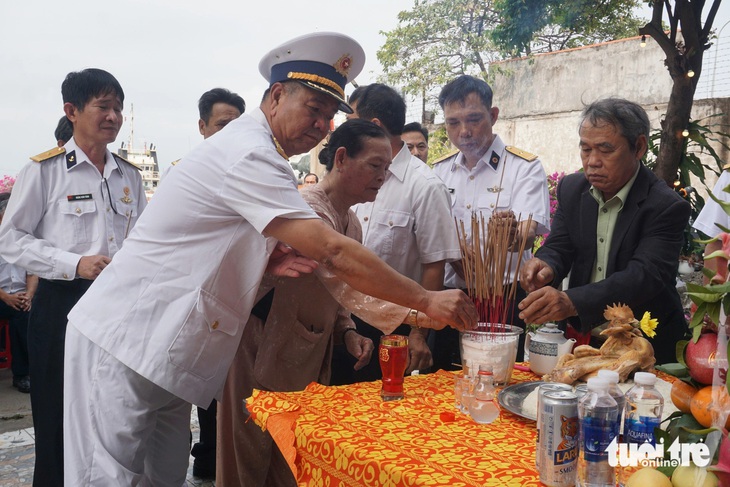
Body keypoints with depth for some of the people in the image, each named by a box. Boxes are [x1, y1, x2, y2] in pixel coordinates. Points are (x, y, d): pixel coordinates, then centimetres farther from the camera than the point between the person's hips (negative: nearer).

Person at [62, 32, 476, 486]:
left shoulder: (252, 150, 13)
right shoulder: (247, 154, -18)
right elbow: (332, 250, -25)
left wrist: (268, 260, -3)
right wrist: (426, 301, -19)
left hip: (162, 352, 9)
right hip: (127, 342, -9)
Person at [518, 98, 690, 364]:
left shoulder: (666, 207, -13)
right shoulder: (571, 188, 4)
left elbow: (645, 276, -24)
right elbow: (558, 247, 2)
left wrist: (572, 301, -40)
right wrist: (546, 266, -24)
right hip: (580, 335, 4)